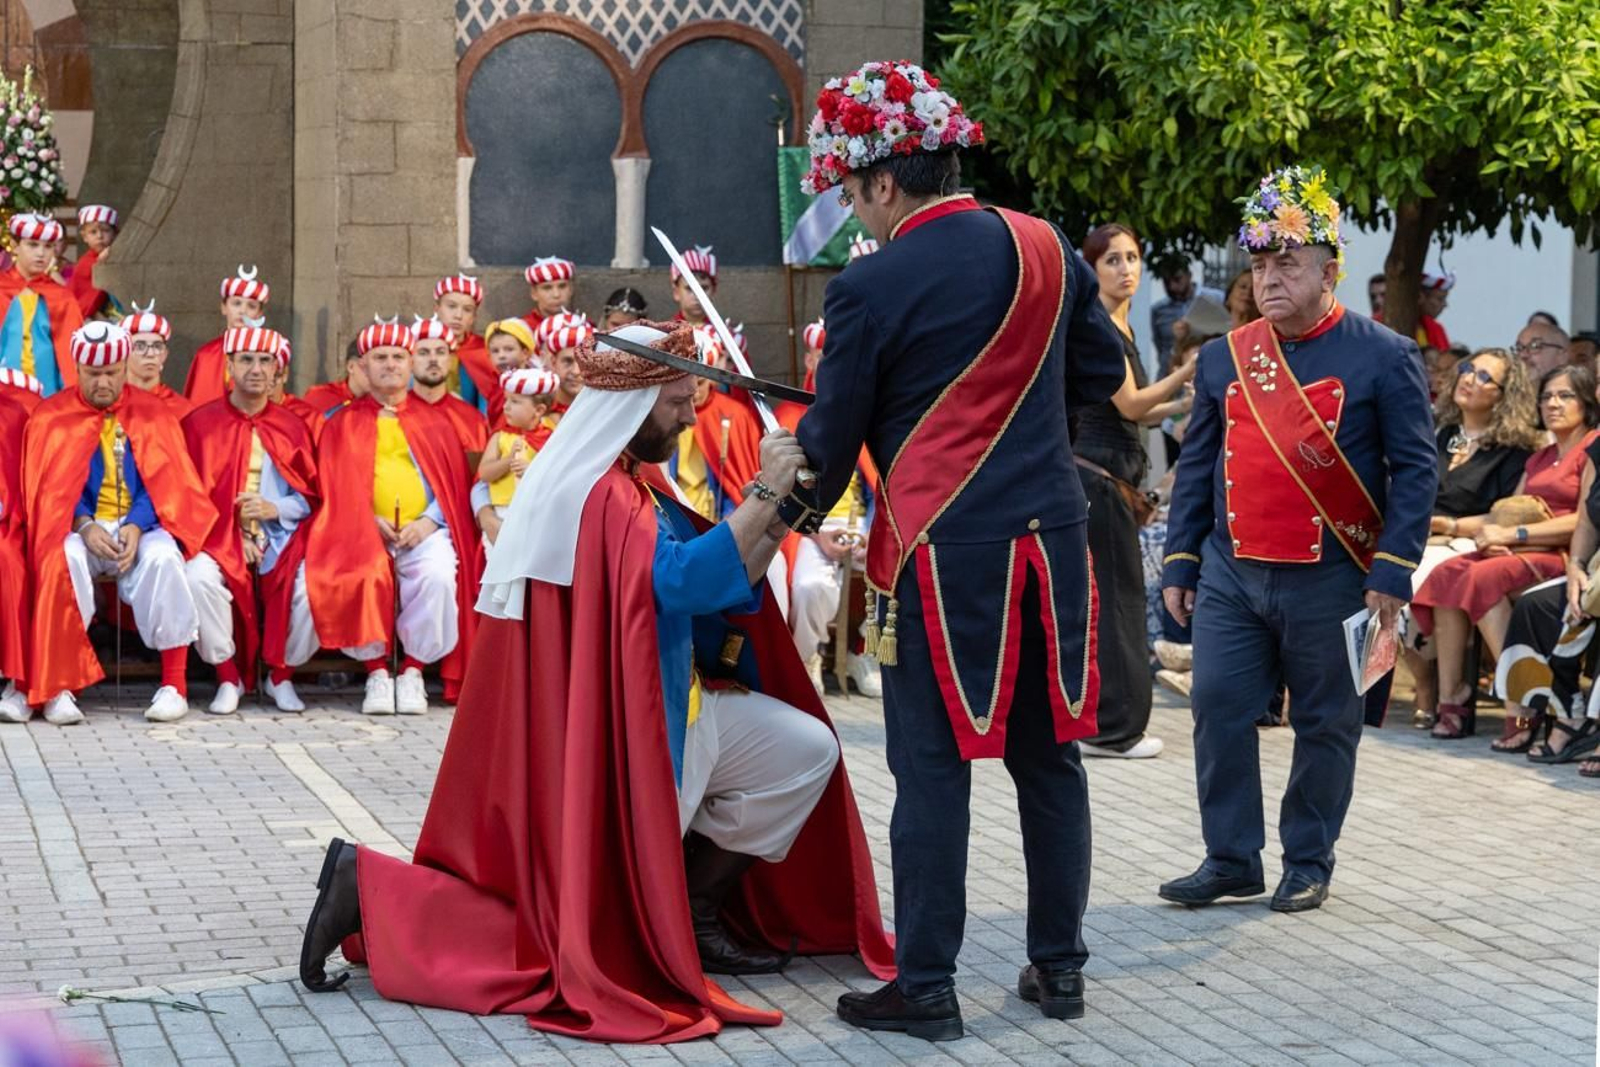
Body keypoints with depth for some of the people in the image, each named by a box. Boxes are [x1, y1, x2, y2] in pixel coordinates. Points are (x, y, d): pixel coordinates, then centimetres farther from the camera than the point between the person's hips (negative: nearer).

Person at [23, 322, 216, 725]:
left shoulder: (152, 414, 7)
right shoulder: (51, 417, 6)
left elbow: (165, 481, 0)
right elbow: (50, 491, 1)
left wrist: (137, 526, -19)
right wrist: (84, 526, -18)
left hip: (143, 527, 0)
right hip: (80, 528, 0)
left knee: (163, 557, -34)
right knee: (64, 559, -36)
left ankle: (174, 682, -28)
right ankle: (58, 686, -32)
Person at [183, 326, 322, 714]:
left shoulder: (292, 427, 12)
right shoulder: (201, 423, 7)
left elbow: (313, 496, 10)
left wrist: (275, 508, -9)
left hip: (281, 540, 1)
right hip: (220, 537, -1)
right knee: (199, 577, -35)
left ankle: (281, 675, -2)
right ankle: (228, 678, -13)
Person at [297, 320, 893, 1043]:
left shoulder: (636, 482, 10)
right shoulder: (599, 493, -21)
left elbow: (727, 587, 11)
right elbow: (683, 579, -35)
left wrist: (777, 517, -3)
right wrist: (762, 495, -31)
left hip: (670, 707, 10)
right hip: (623, 730, -10)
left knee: (807, 752, 9)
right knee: (599, 919, -6)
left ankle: (693, 910, 13)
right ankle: (373, 888, -3)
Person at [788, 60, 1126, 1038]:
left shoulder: (870, 288, -10)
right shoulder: (1046, 249, 4)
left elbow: (836, 435, -1)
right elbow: (1102, 373, 15)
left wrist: (803, 515, 17)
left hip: (940, 551, -5)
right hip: (1051, 535, 5)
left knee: (933, 767, 1)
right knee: (1049, 754, 12)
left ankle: (926, 986, 4)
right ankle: (1059, 966, 20)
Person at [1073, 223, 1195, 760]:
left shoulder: (1119, 327, 17)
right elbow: (1129, 404, -16)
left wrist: (1188, 401, 9)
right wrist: (1188, 371, -15)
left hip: (1110, 473, 10)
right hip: (1099, 473, -10)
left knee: (1096, 597, 12)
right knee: (1115, 596, -6)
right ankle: (1112, 728, -2)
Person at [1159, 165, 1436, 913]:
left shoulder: (1384, 358, -5)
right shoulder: (1224, 358, 7)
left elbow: (1416, 470, -6)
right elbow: (1196, 466, 12)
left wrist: (1392, 573, -12)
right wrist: (1179, 565, 8)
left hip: (1330, 583, -3)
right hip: (1231, 577, 4)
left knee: (1325, 726, 6)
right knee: (1218, 713, 1)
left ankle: (1308, 864, 18)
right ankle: (1231, 859, 11)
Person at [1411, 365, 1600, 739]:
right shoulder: (1539, 459, 28)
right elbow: (1508, 511, 20)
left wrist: (1513, 534, -13)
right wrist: (1489, 533, -6)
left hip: (1565, 557, -8)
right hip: (1521, 554, 8)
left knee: (1483, 576, -32)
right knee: (1447, 574, -18)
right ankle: (1451, 701, -26)